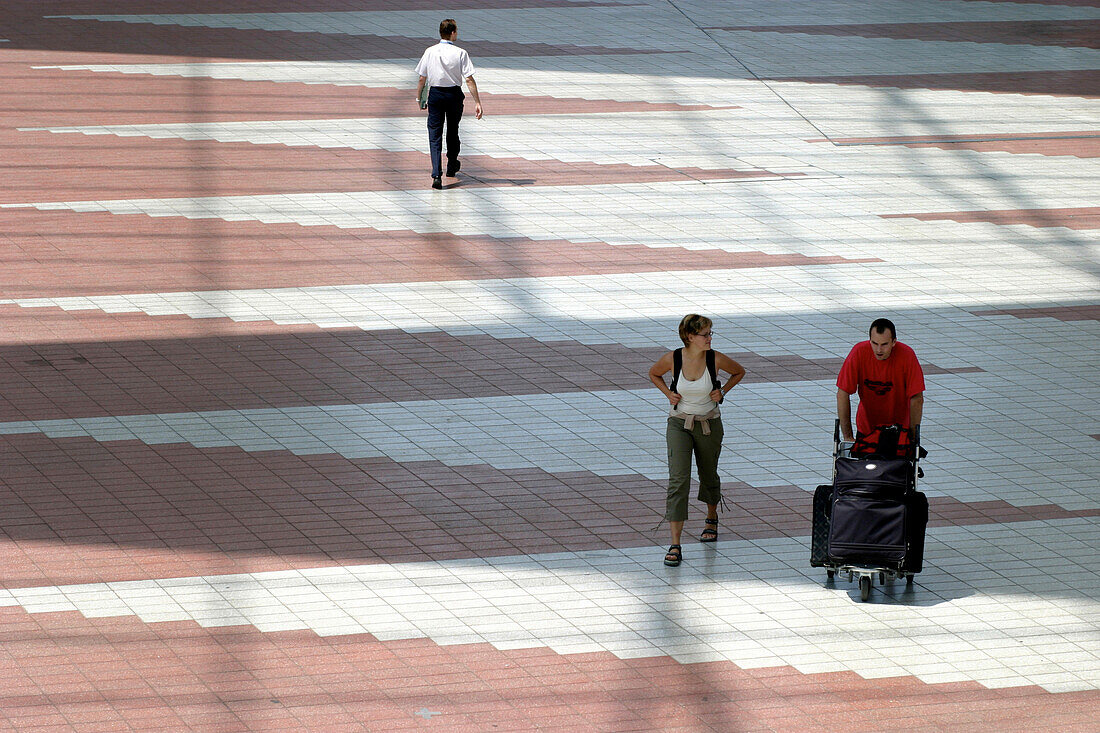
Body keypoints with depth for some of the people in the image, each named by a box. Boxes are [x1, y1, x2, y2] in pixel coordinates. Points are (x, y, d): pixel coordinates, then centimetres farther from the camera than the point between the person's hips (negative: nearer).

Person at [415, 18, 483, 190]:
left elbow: (422, 78, 0)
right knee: (452, 131, 21)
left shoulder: (430, 52, -3)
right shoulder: (460, 53, -9)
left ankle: (436, 174, -17)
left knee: (434, 134, -1)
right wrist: (477, 102, -10)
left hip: (435, 94, 0)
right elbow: (469, 79, -12)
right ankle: (452, 167, 40)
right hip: (454, 95, 0)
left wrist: (419, 98, 14)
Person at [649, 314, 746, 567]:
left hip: (709, 424, 1)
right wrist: (668, 393, -6)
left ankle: (711, 518, 52)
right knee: (678, 480, -13)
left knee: (709, 475, 19)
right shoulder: (672, 359, -13)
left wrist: (722, 391, -5)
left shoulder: (715, 359, -11)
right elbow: (654, 374, 9)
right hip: (679, 425, -1)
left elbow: (739, 372, 9)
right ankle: (675, 545, -16)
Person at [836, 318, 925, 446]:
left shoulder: (907, 355, -22)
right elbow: (843, 394, -16)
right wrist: (848, 437, -18)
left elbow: (916, 399, -18)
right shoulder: (859, 353, -20)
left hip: (899, 425, -1)